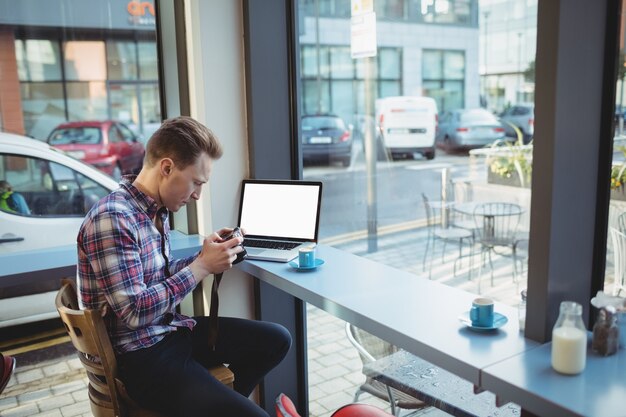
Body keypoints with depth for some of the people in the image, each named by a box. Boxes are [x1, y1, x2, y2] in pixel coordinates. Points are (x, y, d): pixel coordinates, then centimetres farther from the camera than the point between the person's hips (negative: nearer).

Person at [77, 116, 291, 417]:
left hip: (172, 329, 9)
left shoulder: (156, 210, 7)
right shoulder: (112, 219, -22)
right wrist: (202, 267, -20)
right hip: (141, 354, -9)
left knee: (276, 340, 11)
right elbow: (134, 312, -25)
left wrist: (203, 256, -1)